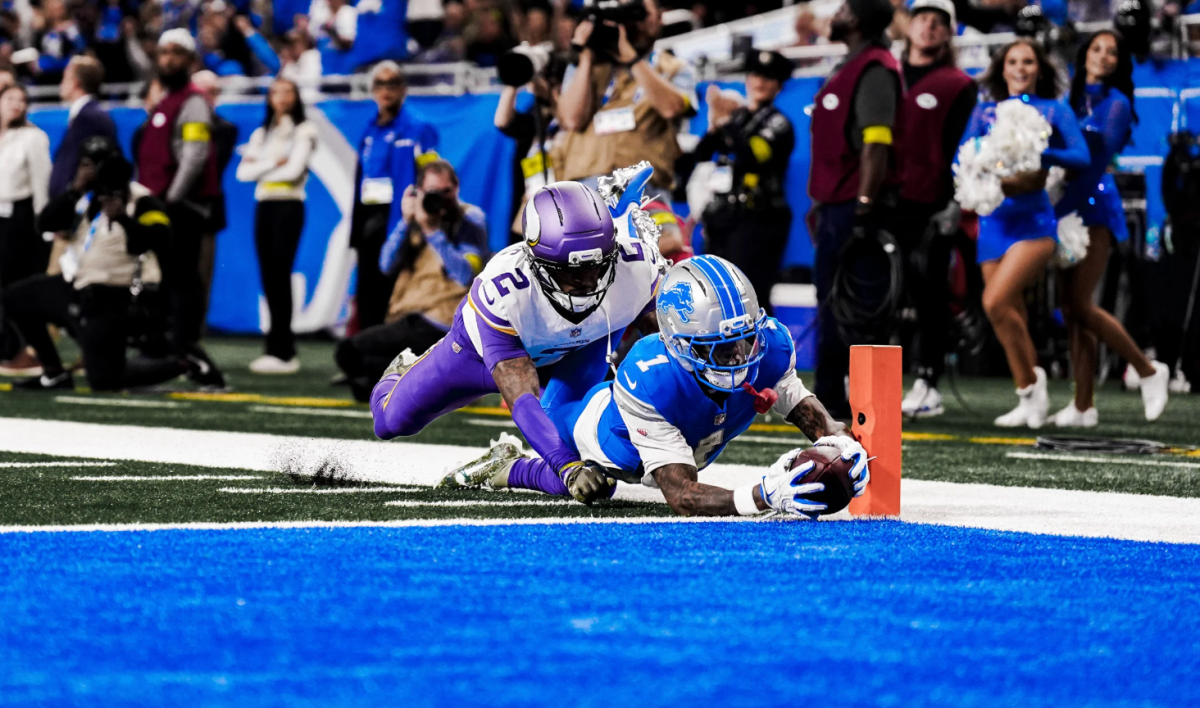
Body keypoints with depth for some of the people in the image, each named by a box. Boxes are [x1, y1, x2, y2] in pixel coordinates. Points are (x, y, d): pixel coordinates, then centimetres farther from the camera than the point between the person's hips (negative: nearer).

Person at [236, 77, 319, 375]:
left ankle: (281, 352, -11)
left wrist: (260, 168, -1)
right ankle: (283, 348, 6)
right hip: (264, 206, 6)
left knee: (280, 275, -11)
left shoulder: (303, 131, 1)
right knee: (268, 276, 2)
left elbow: (294, 170, -12)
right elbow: (243, 172, 6)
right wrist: (272, 163, -6)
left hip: (289, 205, -6)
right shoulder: (261, 134, 16)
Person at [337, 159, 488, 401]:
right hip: (411, 319, 7)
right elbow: (387, 265, 2)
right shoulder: (417, 220, 13)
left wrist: (432, 231, -21)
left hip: (440, 325, -7)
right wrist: (407, 221, -9)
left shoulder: (470, 218, -3)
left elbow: (466, 276, -17)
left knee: (350, 352, -18)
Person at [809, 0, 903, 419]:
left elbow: (877, 145, -20)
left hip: (858, 206, -10)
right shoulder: (850, 68, 19)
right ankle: (828, 397, 18)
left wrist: (865, 207, -25)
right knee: (830, 304, 13)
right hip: (836, 206, 10)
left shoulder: (874, 70, -12)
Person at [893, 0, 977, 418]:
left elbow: (963, 149, 0)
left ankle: (927, 384, 0)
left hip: (931, 208, -4)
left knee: (929, 295, -2)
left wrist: (954, 203, -9)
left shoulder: (958, 86, 4)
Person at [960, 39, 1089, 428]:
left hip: (1034, 220, -4)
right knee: (1012, 315, 4)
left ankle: (1031, 380, -6)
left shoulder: (1054, 110, 6)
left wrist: (1039, 155, -19)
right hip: (994, 220, 4)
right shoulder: (985, 112, 14)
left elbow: (1081, 157, -5)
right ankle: (1028, 401, 14)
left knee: (996, 301, -21)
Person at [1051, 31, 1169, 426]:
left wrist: (1062, 210, -19)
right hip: (1069, 207, 7)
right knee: (1071, 307, 3)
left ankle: (1149, 371, 0)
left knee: (1080, 304, -13)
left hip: (1094, 204, -7)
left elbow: (1100, 156, -12)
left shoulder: (1115, 103, -3)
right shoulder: (1074, 100, 17)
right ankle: (1083, 405, 4)